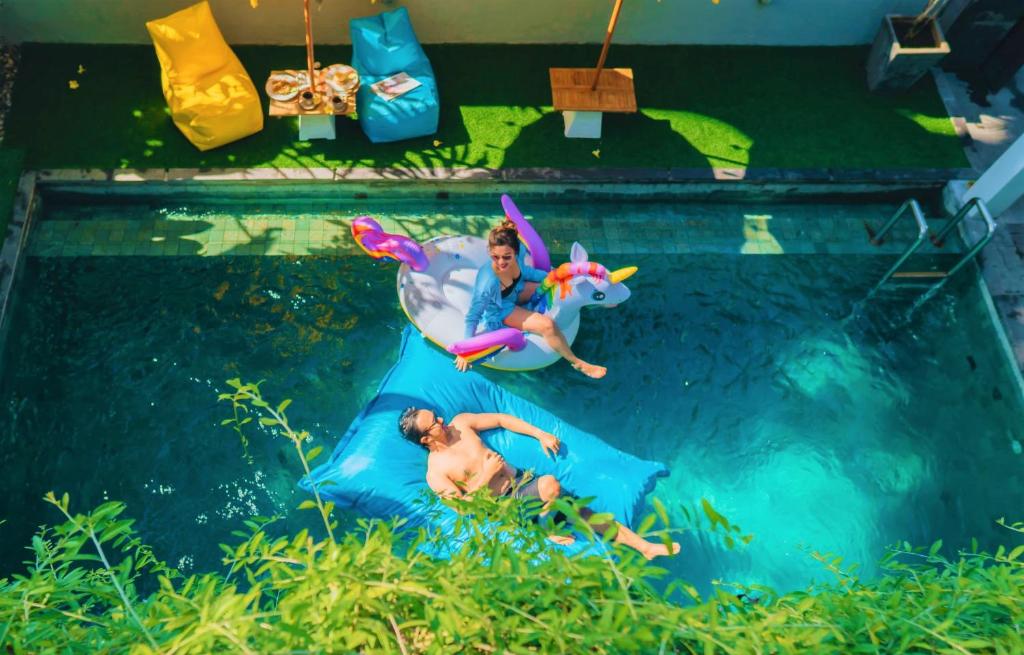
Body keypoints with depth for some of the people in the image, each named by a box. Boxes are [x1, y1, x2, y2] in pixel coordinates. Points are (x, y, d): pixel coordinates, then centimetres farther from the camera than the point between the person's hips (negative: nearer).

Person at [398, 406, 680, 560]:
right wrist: (486, 475, -16)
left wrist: (540, 434, 9)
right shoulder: (435, 474, -10)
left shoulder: (460, 423, 5)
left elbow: (501, 419, 13)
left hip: (519, 480, 6)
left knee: (577, 509, -6)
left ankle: (644, 545, -3)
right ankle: (548, 532, -6)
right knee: (549, 484, -33)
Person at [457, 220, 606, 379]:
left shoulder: (518, 254, -27)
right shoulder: (488, 283, -42)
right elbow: (472, 316, -29)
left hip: (516, 292, 6)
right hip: (501, 310, -6)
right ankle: (577, 363, -2)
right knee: (547, 325, -22)